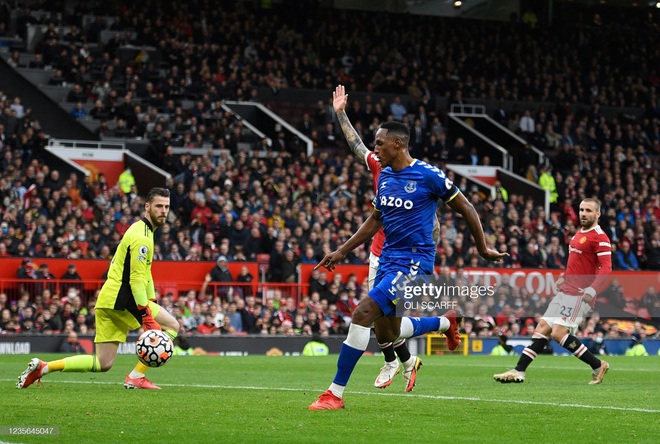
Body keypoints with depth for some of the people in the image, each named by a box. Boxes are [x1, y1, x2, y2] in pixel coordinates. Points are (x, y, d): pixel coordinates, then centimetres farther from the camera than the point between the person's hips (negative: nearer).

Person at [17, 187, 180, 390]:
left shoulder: (142, 231, 20)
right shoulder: (141, 237, -13)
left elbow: (144, 273, 27)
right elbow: (137, 279, -20)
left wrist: (152, 302, 20)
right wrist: (147, 316, -22)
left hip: (107, 301, 10)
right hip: (121, 299, -10)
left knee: (103, 364, 9)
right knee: (172, 325, -6)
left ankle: (42, 367, 5)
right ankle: (136, 377, -6)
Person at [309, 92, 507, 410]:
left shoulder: (428, 175, -13)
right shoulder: (384, 176, 9)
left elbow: (466, 209, -3)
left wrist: (483, 248, 4)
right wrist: (342, 251, 17)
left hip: (413, 261, -8)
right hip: (388, 259, 8)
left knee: (362, 313, -22)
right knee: (388, 333, 16)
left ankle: (336, 393, -18)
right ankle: (445, 323, 44)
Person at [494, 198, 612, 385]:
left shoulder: (599, 237, -11)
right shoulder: (579, 233, 17)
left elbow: (606, 268, -19)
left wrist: (592, 289, -30)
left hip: (580, 295, -9)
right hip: (566, 291, 9)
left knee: (559, 333, -17)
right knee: (542, 328, 5)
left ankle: (598, 366, -5)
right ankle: (519, 371, 7)